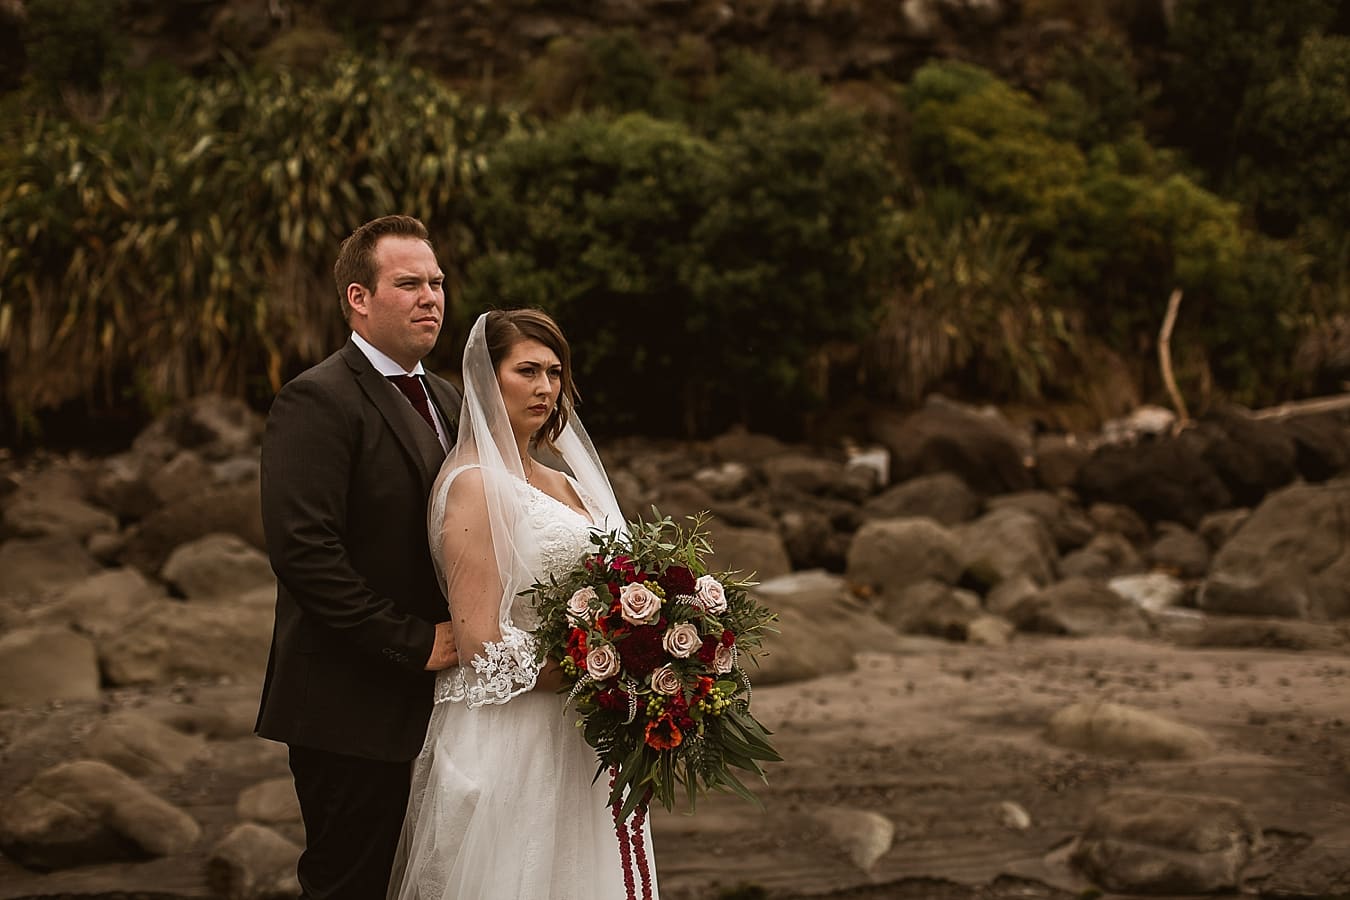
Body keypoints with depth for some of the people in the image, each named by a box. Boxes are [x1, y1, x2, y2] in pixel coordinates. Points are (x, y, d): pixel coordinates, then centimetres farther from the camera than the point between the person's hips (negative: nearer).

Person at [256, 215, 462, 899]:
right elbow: (303, 551, -22)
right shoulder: (318, 401, -12)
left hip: (427, 699, 8)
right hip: (352, 707, -8)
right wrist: (413, 642, -18)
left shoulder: (446, 400, 15)